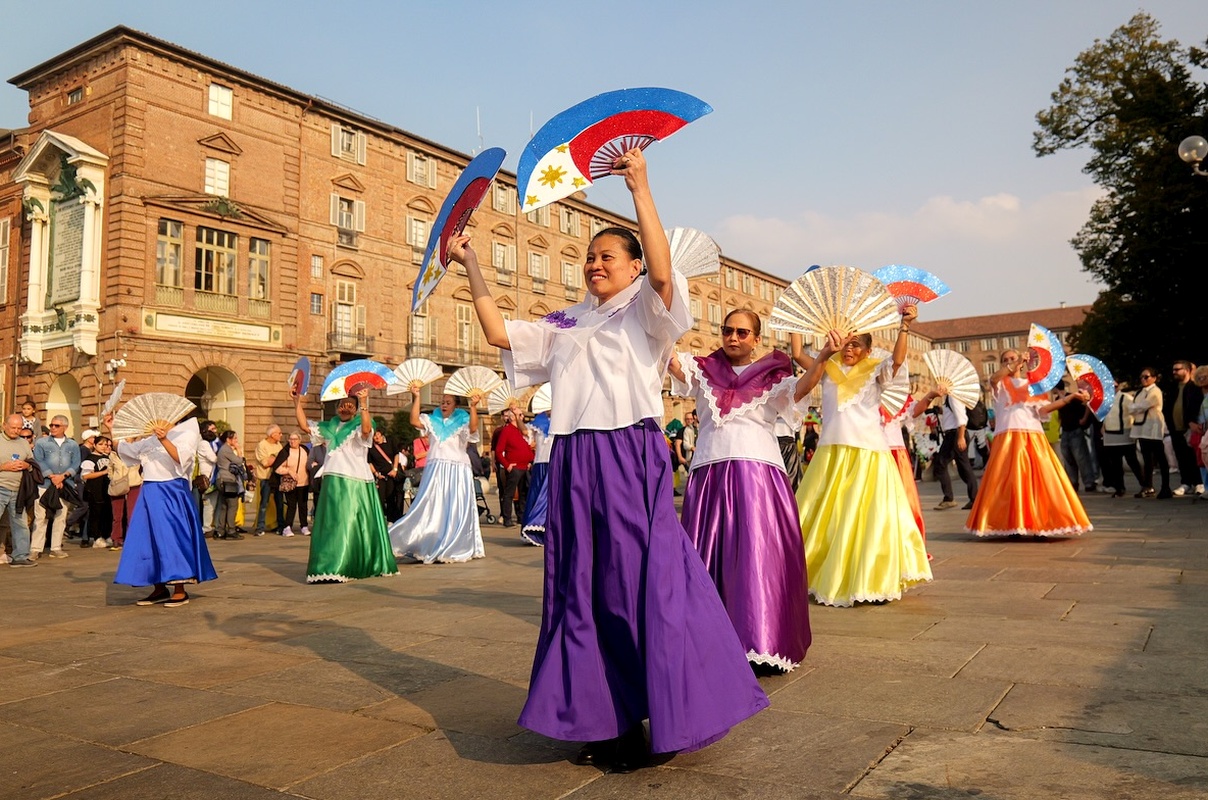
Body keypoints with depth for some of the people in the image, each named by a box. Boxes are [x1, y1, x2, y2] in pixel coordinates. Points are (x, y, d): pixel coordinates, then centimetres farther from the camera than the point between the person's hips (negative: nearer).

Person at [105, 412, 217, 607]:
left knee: (172, 537, -6)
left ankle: (180, 591, 1)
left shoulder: (186, 434, -2)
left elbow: (181, 458, -18)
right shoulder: (149, 440, 15)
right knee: (150, 539, 7)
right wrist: (112, 429, 11)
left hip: (172, 493, -7)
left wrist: (164, 440, -31)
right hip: (150, 493, 7)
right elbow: (124, 449, 21)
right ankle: (160, 589, 17)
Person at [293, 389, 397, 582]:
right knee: (330, 525, 7)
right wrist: (297, 401, 10)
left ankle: (335, 568, -3)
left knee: (345, 525, -7)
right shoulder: (329, 427, 19)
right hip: (333, 482, 6)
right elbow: (304, 425, 17)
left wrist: (364, 403, -32)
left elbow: (366, 429, -23)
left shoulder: (359, 427, 1)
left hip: (356, 482, -6)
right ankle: (327, 568, 13)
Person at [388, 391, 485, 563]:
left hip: (457, 471, -2)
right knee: (432, 509, 3)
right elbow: (414, 421, -2)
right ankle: (429, 546, 10)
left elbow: (473, 428, -16)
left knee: (456, 510, 0)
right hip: (435, 470, 2)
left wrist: (473, 407, -26)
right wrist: (416, 398, -8)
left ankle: (455, 548, 9)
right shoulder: (432, 421, 13)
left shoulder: (462, 422, 5)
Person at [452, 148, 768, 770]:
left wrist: (639, 188, -17)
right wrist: (471, 267, 16)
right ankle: (606, 719, 20)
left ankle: (662, 718, 9)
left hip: (631, 457, -6)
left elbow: (662, 272, -16)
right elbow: (500, 333, 19)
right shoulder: (566, 324, 20)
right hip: (574, 463, 6)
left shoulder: (644, 310, 5)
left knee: (640, 581, -5)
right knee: (583, 589, 8)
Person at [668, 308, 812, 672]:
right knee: (709, 555, 3)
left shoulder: (771, 375, 10)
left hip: (758, 470, -2)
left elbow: (797, 390, -9)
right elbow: (671, 361, -2)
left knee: (758, 554, -8)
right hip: (709, 471, 2)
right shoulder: (704, 370, 14)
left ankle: (762, 643, -4)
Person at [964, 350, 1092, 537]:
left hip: (1033, 437, 2)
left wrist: (1071, 397, 0)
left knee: (1039, 478, -5)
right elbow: (993, 378, -12)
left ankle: (1040, 524, -1)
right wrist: (1016, 364, -16)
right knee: (1010, 480, -7)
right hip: (1008, 437, -2)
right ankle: (1012, 525, -4)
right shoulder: (1001, 383, 14)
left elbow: (1043, 408, 7)